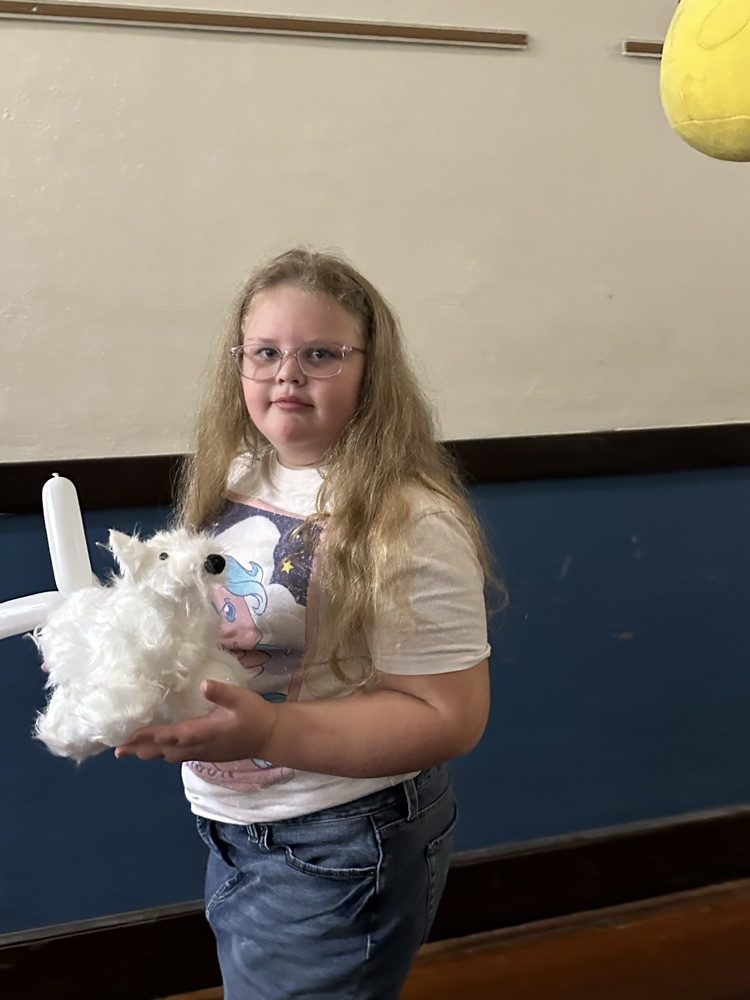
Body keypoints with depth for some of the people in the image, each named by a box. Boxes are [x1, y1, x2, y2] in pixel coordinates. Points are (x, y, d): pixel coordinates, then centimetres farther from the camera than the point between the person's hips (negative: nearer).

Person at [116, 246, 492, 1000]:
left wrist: (267, 732, -33)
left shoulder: (407, 524, -24)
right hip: (234, 826, 8)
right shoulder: (236, 474, 0)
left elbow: (449, 717, -24)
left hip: (337, 852, -7)